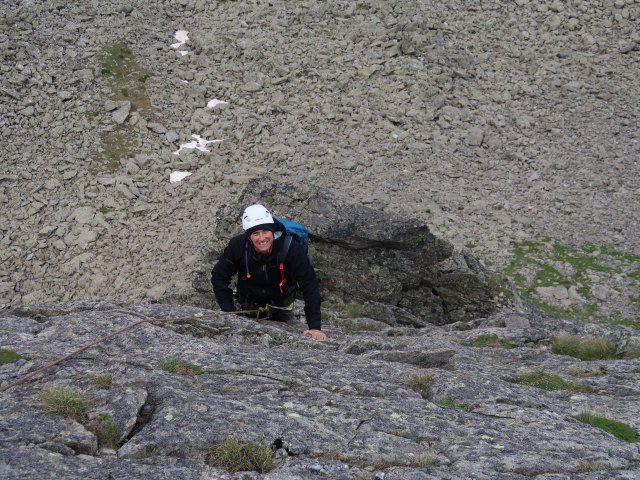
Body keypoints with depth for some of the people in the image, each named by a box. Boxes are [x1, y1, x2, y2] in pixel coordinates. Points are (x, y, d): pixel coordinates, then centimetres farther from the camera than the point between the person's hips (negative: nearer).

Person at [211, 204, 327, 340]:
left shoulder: (291, 248, -37)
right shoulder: (238, 246, -32)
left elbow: (310, 286, -33)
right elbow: (219, 277, -17)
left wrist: (315, 327, -39)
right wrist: (229, 313, -26)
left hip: (281, 297, -1)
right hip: (248, 297, 1)